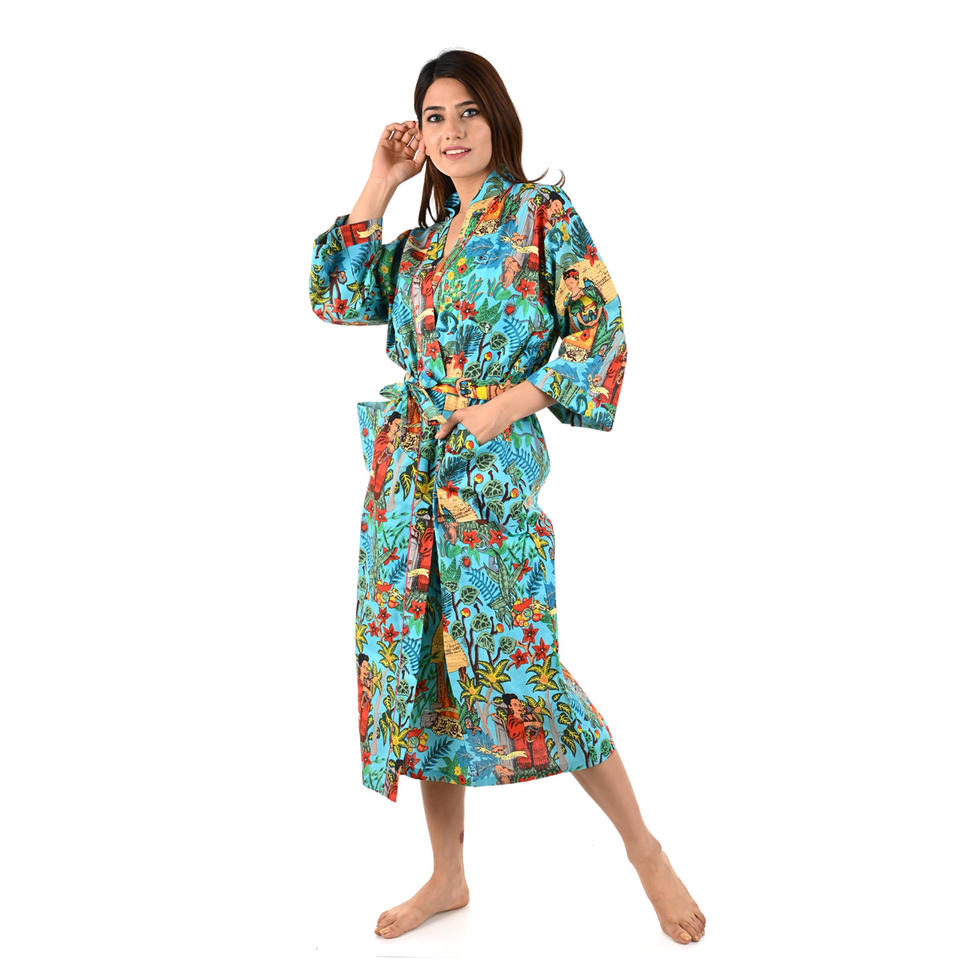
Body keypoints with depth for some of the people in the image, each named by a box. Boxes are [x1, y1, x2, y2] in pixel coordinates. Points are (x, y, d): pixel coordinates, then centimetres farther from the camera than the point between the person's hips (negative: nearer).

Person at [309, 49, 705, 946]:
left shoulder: (542, 213, 0)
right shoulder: (419, 241, 16)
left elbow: (601, 325, -6)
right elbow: (337, 299, 7)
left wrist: (514, 402, -15)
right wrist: (376, 188, 8)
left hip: (492, 467, -6)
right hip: (407, 472, 6)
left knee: (515, 666, -9)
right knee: (419, 665, 8)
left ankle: (644, 848, 11)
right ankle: (447, 876, 23)